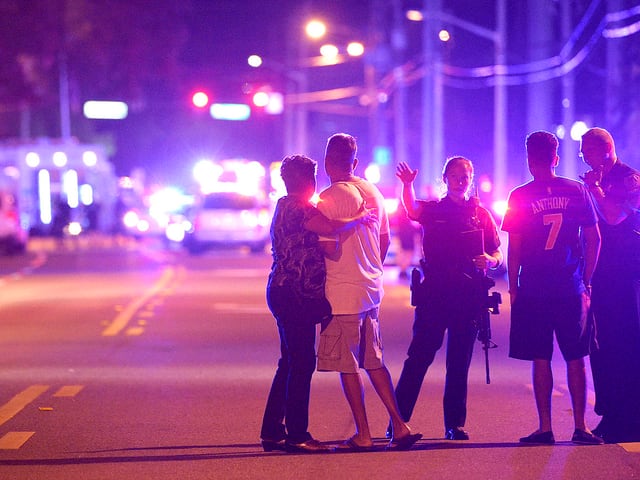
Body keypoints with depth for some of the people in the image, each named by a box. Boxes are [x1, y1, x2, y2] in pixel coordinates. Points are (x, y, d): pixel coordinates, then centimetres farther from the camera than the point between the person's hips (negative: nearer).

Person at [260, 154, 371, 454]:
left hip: (284, 292, 11)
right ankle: (297, 435, -6)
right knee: (302, 363, -8)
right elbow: (329, 227, -28)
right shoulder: (297, 207, -12)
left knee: (290, 364, 13)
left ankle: (272, 432, 16)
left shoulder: (286, 206, 20)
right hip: (295, 295, -11)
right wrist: (359, 218, -13)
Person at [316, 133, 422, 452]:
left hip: (342, 293, -7)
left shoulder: (329, 198, -14)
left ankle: (363, 435, 4)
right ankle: (400, 427, 11)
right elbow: (385, 240, 16)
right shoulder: (373, 192, 8)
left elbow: (330, 248, -19)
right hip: (372, 289, 7)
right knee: (373, 362, 14)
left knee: (347, 366, 1)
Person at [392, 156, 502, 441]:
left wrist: (490, 260, -12)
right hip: (434, 292, -2)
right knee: (419, 355, -6)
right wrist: (407, 186, -37)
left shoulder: (480, 214, 12)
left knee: (460, 362, 5)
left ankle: (455, 423, 12)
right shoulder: (433, 209, 7)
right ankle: (398, 419, -4)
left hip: (469, 295, 2)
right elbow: (412, 210, -17)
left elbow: (498, 253, 12)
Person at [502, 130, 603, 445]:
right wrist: (586, 282, 10)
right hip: (571, 289, 2)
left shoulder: (520, 197, -3)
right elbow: (594, 239, 3)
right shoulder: (577, 191, 3)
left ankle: (545, 428, 1)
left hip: (533, 290, -2)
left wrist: (513, 288, 4)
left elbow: (513, 247, -4)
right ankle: (580, 427, 6)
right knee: (575, 359, 8)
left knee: (541, 360, 3)